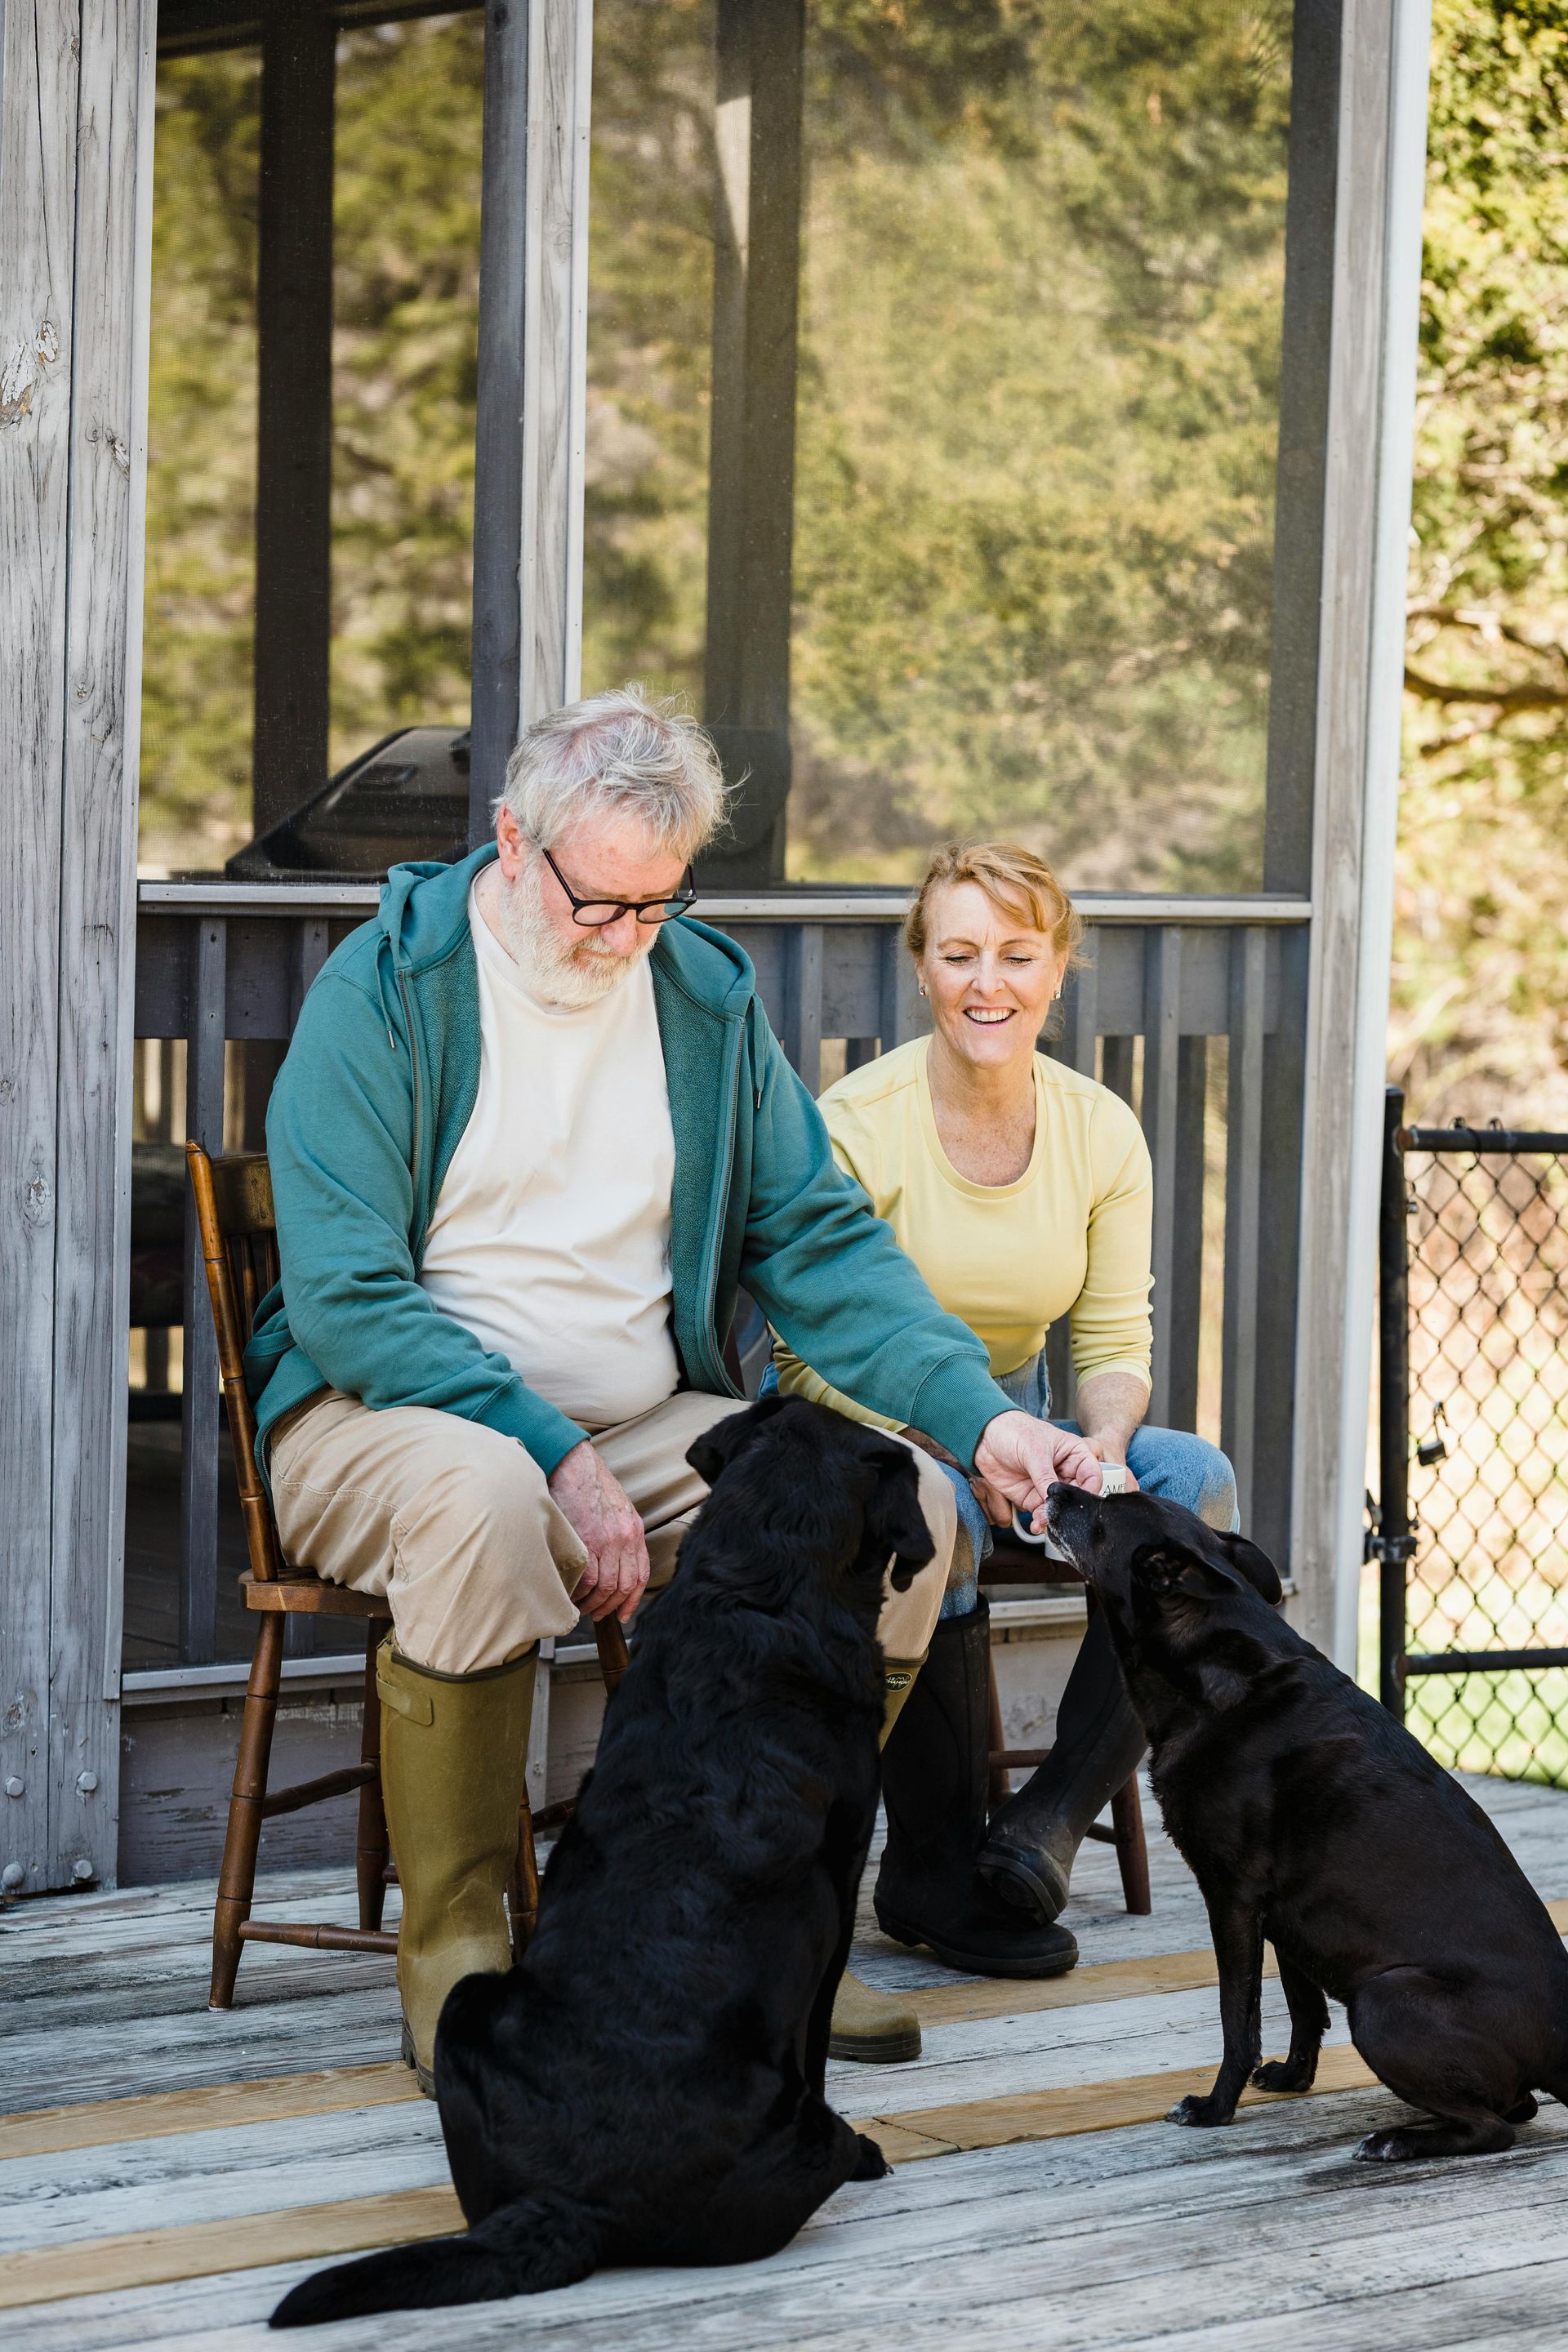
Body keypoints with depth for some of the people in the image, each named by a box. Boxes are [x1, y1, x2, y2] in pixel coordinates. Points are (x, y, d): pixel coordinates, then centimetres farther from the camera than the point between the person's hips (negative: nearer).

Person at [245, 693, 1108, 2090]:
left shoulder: (707, 994, 7)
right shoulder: (384, 991, -10)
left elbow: (819, 1243, 7)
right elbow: (344, 1296, -17)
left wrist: (981, 1417, -9)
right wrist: (555, 1457, -26)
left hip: (643, 1424, 5)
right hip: (389, 1409, -5)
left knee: (905, 1499, -17)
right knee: (480, 1495, -40)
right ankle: (452, 1951, -25)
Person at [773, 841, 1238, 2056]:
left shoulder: (1101, 1131, -1)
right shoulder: (858, 1124, -15)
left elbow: (1116, 1344, 1)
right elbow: (807, 1354, -15)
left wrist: (1099, 1446, -23)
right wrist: (958, 1443, -30)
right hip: (862, 1433, -4)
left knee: (1195, 1479, -24)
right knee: (935, 1515, -38)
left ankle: (1055, 1815, -19)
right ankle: (932, 1868, -20)